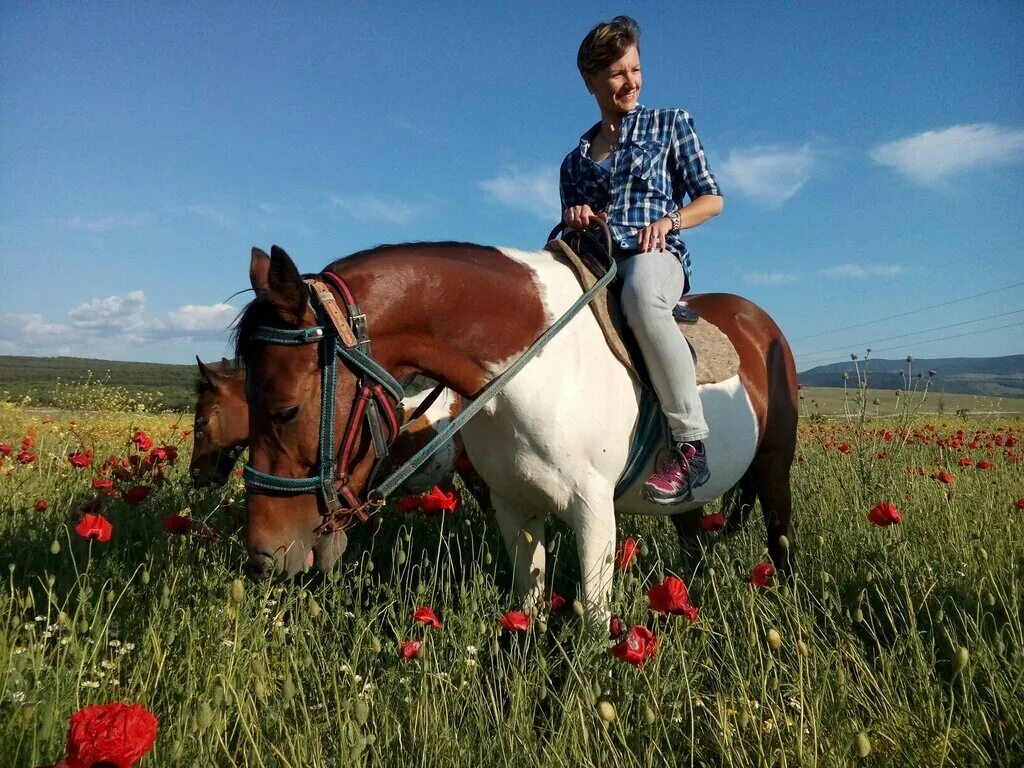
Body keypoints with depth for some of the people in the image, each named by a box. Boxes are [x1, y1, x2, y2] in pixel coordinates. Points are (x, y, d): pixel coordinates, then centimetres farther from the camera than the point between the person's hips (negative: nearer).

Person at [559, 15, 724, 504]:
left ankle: (691, 446, -36)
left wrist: (669, 219, -11)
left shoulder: (671, 124, 16)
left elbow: (712, 199, 10)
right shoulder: (575, 161, 23)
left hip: (655, 255, -4)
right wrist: (573, 222, -3)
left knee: (641, 298, -41)